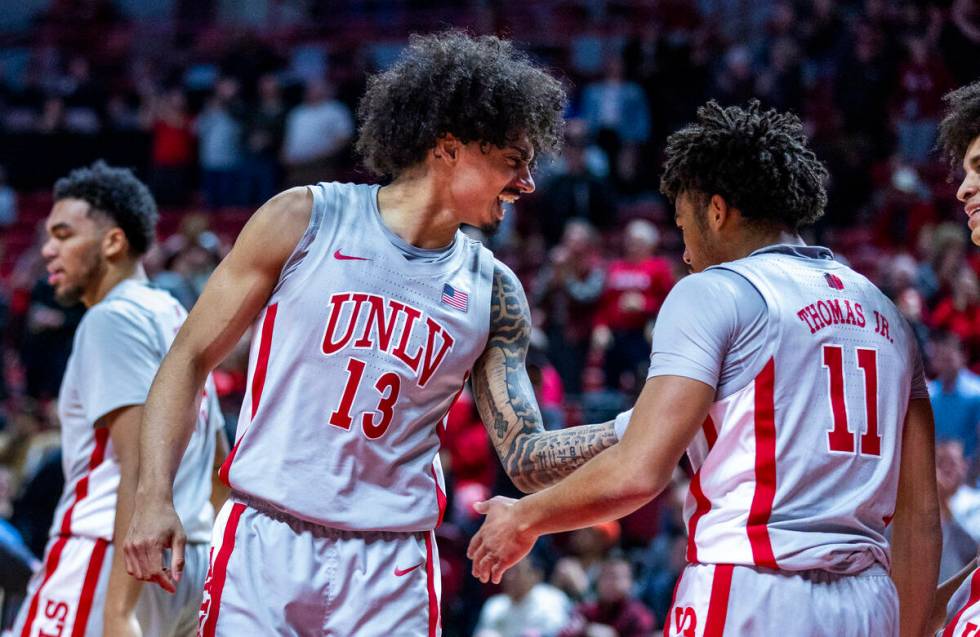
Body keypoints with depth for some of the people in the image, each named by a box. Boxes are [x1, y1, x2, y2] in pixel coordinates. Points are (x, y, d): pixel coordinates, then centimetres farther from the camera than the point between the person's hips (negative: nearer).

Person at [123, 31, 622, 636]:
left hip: (392, 570, 2)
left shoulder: (492, 293, 7)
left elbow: (526, 459, 5)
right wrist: (155, 500, -7)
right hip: (265, 543, -2)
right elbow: (190, 358, 3)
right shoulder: (305, 219, -2)